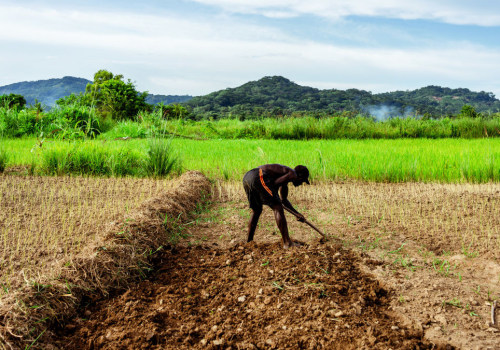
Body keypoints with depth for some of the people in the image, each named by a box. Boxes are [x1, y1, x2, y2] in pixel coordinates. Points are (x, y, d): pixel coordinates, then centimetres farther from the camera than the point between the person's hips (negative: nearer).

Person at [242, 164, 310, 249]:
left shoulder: (286, 173, 34)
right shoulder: (293, 174, 6)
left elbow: (284, 200, 41)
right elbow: (274, 183, -7)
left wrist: (297, 213, 40)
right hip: (259, 178, -10)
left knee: (256, 211, 24)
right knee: (278, 208, -4)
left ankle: (249, 241, 30)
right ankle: (287, 243, -4)